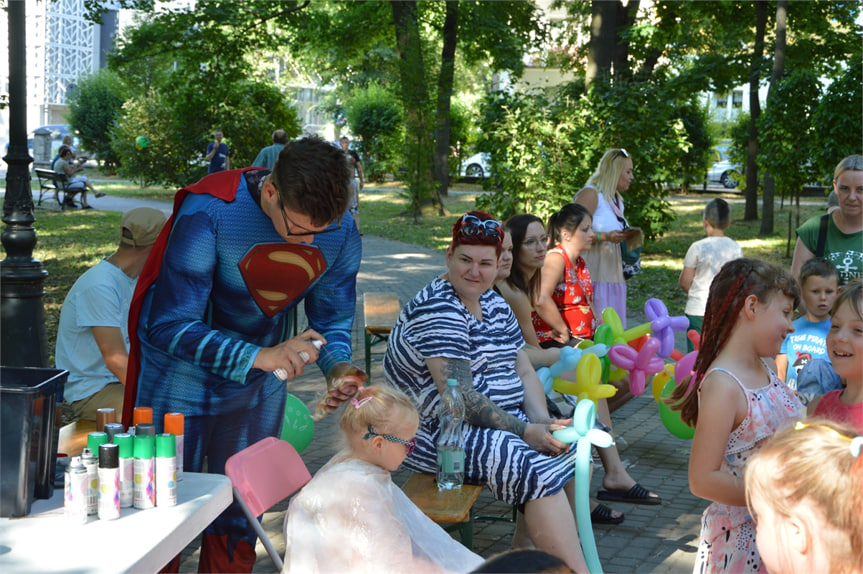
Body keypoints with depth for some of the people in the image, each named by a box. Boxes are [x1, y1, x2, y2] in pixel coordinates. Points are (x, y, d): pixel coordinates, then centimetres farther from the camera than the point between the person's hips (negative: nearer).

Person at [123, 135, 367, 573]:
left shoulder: (342, 235, -15)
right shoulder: (208, 213, -30)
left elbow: (332, 318, -1)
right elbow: (169, 326, -30)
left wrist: (338, 366, -23)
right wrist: (260, 356, -39)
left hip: (259, 388, 4)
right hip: (182, 380, -4)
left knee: (240, 515, 12)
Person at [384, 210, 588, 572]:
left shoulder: (494, 303, 11)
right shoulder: (437, 310, -18)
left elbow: (524, 372, 10)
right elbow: (460, 397, -24)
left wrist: (542, 422, -8)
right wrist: (525, 431, -24)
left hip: (500, 419, 10)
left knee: (570, 449, 0)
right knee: (540, 471, -25)